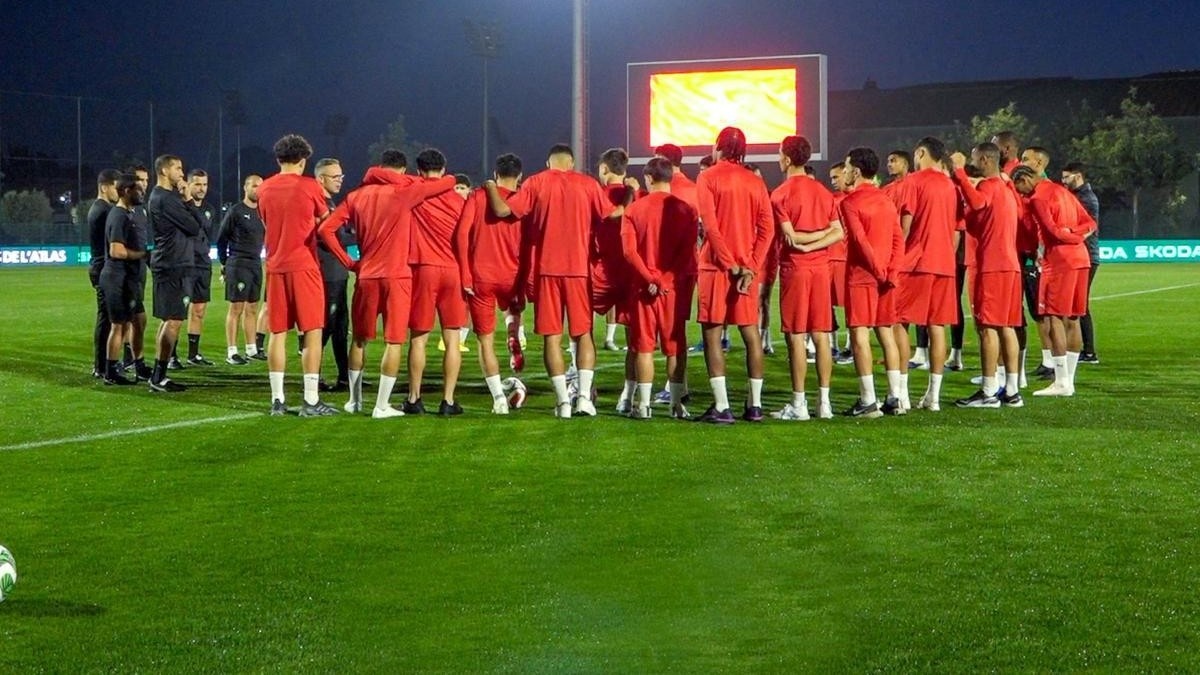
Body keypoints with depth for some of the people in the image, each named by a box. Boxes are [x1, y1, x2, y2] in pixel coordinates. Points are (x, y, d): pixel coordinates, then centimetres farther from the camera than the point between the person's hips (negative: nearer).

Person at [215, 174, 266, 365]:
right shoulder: (236, 211, -5)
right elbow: (221, 238, -1)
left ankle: (251, 350, 17)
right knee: (236, 308, -6)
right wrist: (224, 263, 0)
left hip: (256, 264, 6)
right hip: (238, 265, -6)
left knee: (252, 309, 10)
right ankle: (231, 352, -4)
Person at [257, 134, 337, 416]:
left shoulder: (265, 189, 8)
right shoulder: (309, 186, -4)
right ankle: (311, 401, -3)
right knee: (312, 332, -1)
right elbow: (325, 221, 11)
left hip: (275, 267, 5)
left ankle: (277, 400, 7)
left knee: (277, 333, 7)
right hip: (304, 266, -4)